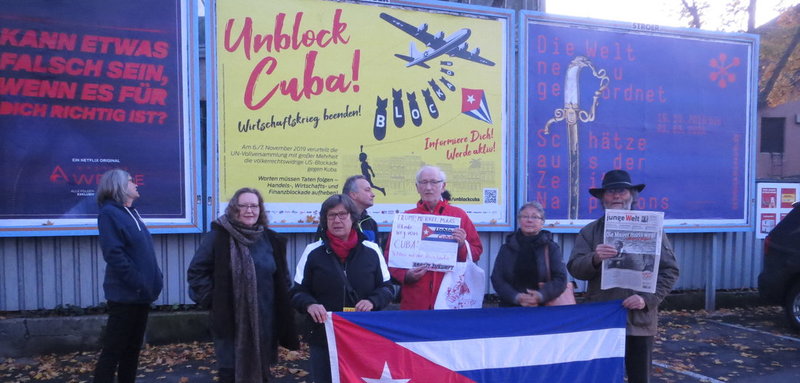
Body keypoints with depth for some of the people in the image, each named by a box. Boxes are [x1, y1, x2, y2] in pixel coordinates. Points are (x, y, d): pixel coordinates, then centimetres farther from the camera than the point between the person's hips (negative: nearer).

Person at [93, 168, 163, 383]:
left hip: (141, 293, 8)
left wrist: (155, 278, 9)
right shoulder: (109, 213, -11)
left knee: (133, 347, 16)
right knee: (113, 349, -1)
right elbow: (114, 254, -20)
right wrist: (138, 284, -21)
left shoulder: (131, 212, 15)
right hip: (125, 293, -8)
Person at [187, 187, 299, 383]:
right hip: (230, 320, -4)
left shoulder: (271, 239, 6)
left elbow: (282, 278, 15)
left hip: (264, 321, 4)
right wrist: (211, 300, -9)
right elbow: (196, 271, -4)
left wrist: (283, 306, 8)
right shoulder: (218, 236, -7)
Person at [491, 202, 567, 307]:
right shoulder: (507, 248, 8)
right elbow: (497, 278, 0)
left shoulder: (551, 248, 8)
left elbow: (560, 278, -2)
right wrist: (517, 297, -15)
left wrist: (541, 295, -18)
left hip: (543, 307, -1)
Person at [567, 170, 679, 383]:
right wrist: (595, 259, -24)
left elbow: (670, 270, 1)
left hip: (639, 320, 0)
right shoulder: (590, 232, 6)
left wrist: (648, 299, -12)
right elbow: (574, 268, -3)